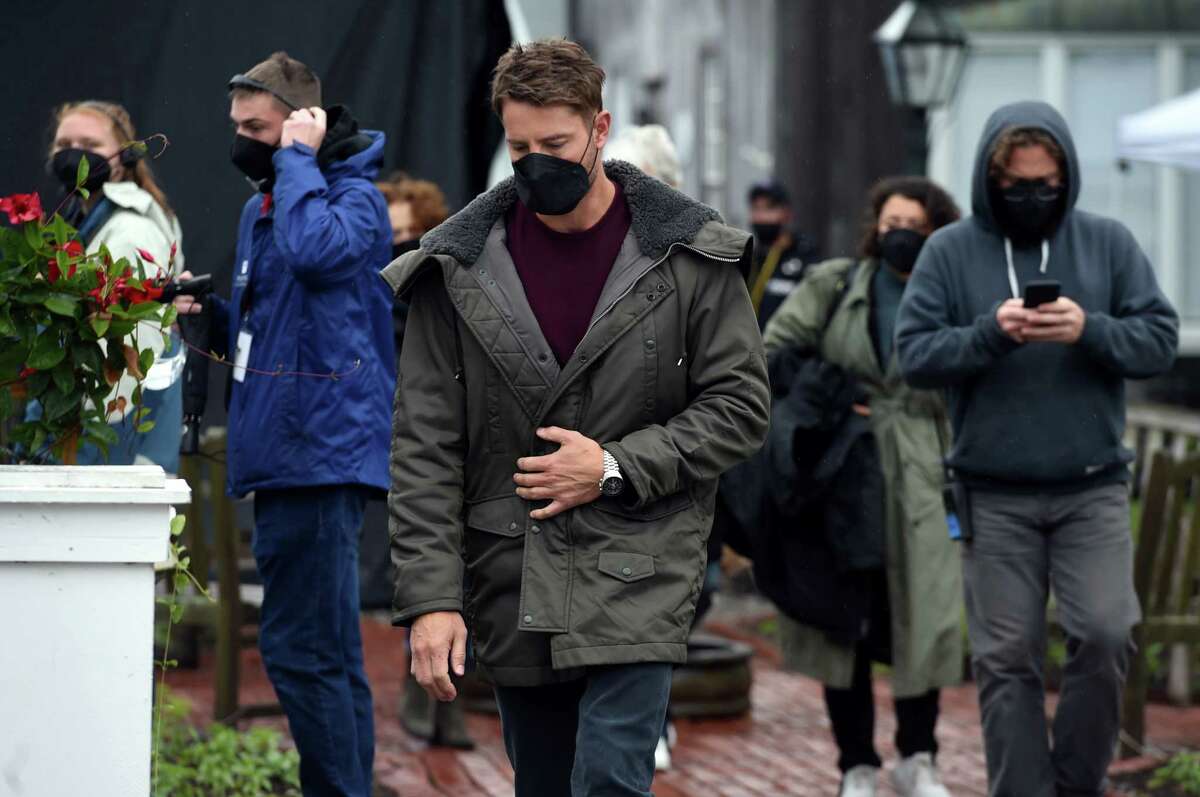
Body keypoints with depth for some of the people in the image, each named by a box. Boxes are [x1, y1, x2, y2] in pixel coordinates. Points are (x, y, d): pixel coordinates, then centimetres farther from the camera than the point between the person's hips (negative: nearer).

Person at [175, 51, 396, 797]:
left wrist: (297, 159, -17)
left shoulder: (355, 197, -8)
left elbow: (317, 248, -31)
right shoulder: (261, 207, 20)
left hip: (323, 451, -10)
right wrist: (214, 319, 8)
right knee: (330, 653, 13)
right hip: (286, 454, 10)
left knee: (301, 649, -14)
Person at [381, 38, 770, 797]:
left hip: (637, 578, -3)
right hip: (512, 586, 3)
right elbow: (425, 448, -2)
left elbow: (741, 405, 0)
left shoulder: (688, 256, -3)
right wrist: (430, 596, -10)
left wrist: (617, 468, -13)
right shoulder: (460, 268, -1)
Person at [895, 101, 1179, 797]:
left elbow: (1160, 340, 0)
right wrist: (989, 333, -19)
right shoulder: (950, 252, 2)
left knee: (1106, 635, -10)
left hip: (1093, 489, 0)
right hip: (995, 497, 0)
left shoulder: (1108, 243, 5)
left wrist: (1090, 330, -17)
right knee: (1007, 659, 2)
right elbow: (914, 354, -3)